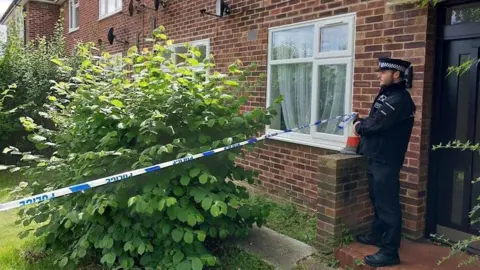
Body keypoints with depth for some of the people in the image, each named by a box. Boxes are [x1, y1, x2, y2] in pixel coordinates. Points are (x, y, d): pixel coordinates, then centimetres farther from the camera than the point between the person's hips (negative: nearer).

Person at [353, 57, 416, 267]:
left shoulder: (399, 98, -19)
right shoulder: (387, 93, 15)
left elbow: (377, 123, -24)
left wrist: (359, 127, -6)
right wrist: (361, 123, -2)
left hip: (386, 160, -10)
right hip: (376, 157, 10)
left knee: (387, 204, -5)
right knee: (377, 199, 21)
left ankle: (390, 251, 3)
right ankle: (378, 234, 36)